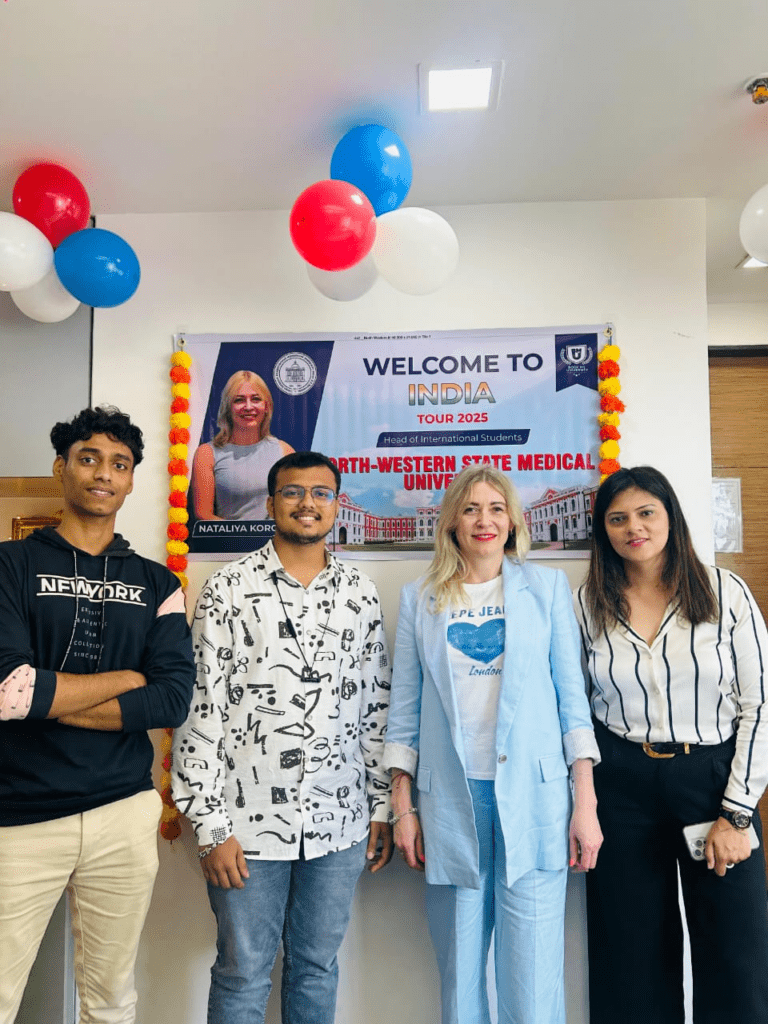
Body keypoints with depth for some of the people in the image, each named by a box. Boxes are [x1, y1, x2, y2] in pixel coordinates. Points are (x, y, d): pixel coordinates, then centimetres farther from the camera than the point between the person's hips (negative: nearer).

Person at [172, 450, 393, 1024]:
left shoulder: (361, 595, 5)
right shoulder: (229, 591, -5)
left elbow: (377, 705, 8)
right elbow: (200, 709, -7)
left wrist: (383, 806, 7)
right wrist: (211, 825, -9)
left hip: (339, 825, 3)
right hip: (248, 824, -2)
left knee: (318, 968, 17)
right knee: (242, 975, 12)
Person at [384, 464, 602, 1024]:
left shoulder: (547, 587, 6)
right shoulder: (420, 598, 8)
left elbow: (572, 694, 4)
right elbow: (405, 706, 9)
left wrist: (586, 803, 0)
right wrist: (402, 805, 6)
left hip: (532, 795, -1)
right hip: (450, 800, 1)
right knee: (459, 976, 12)